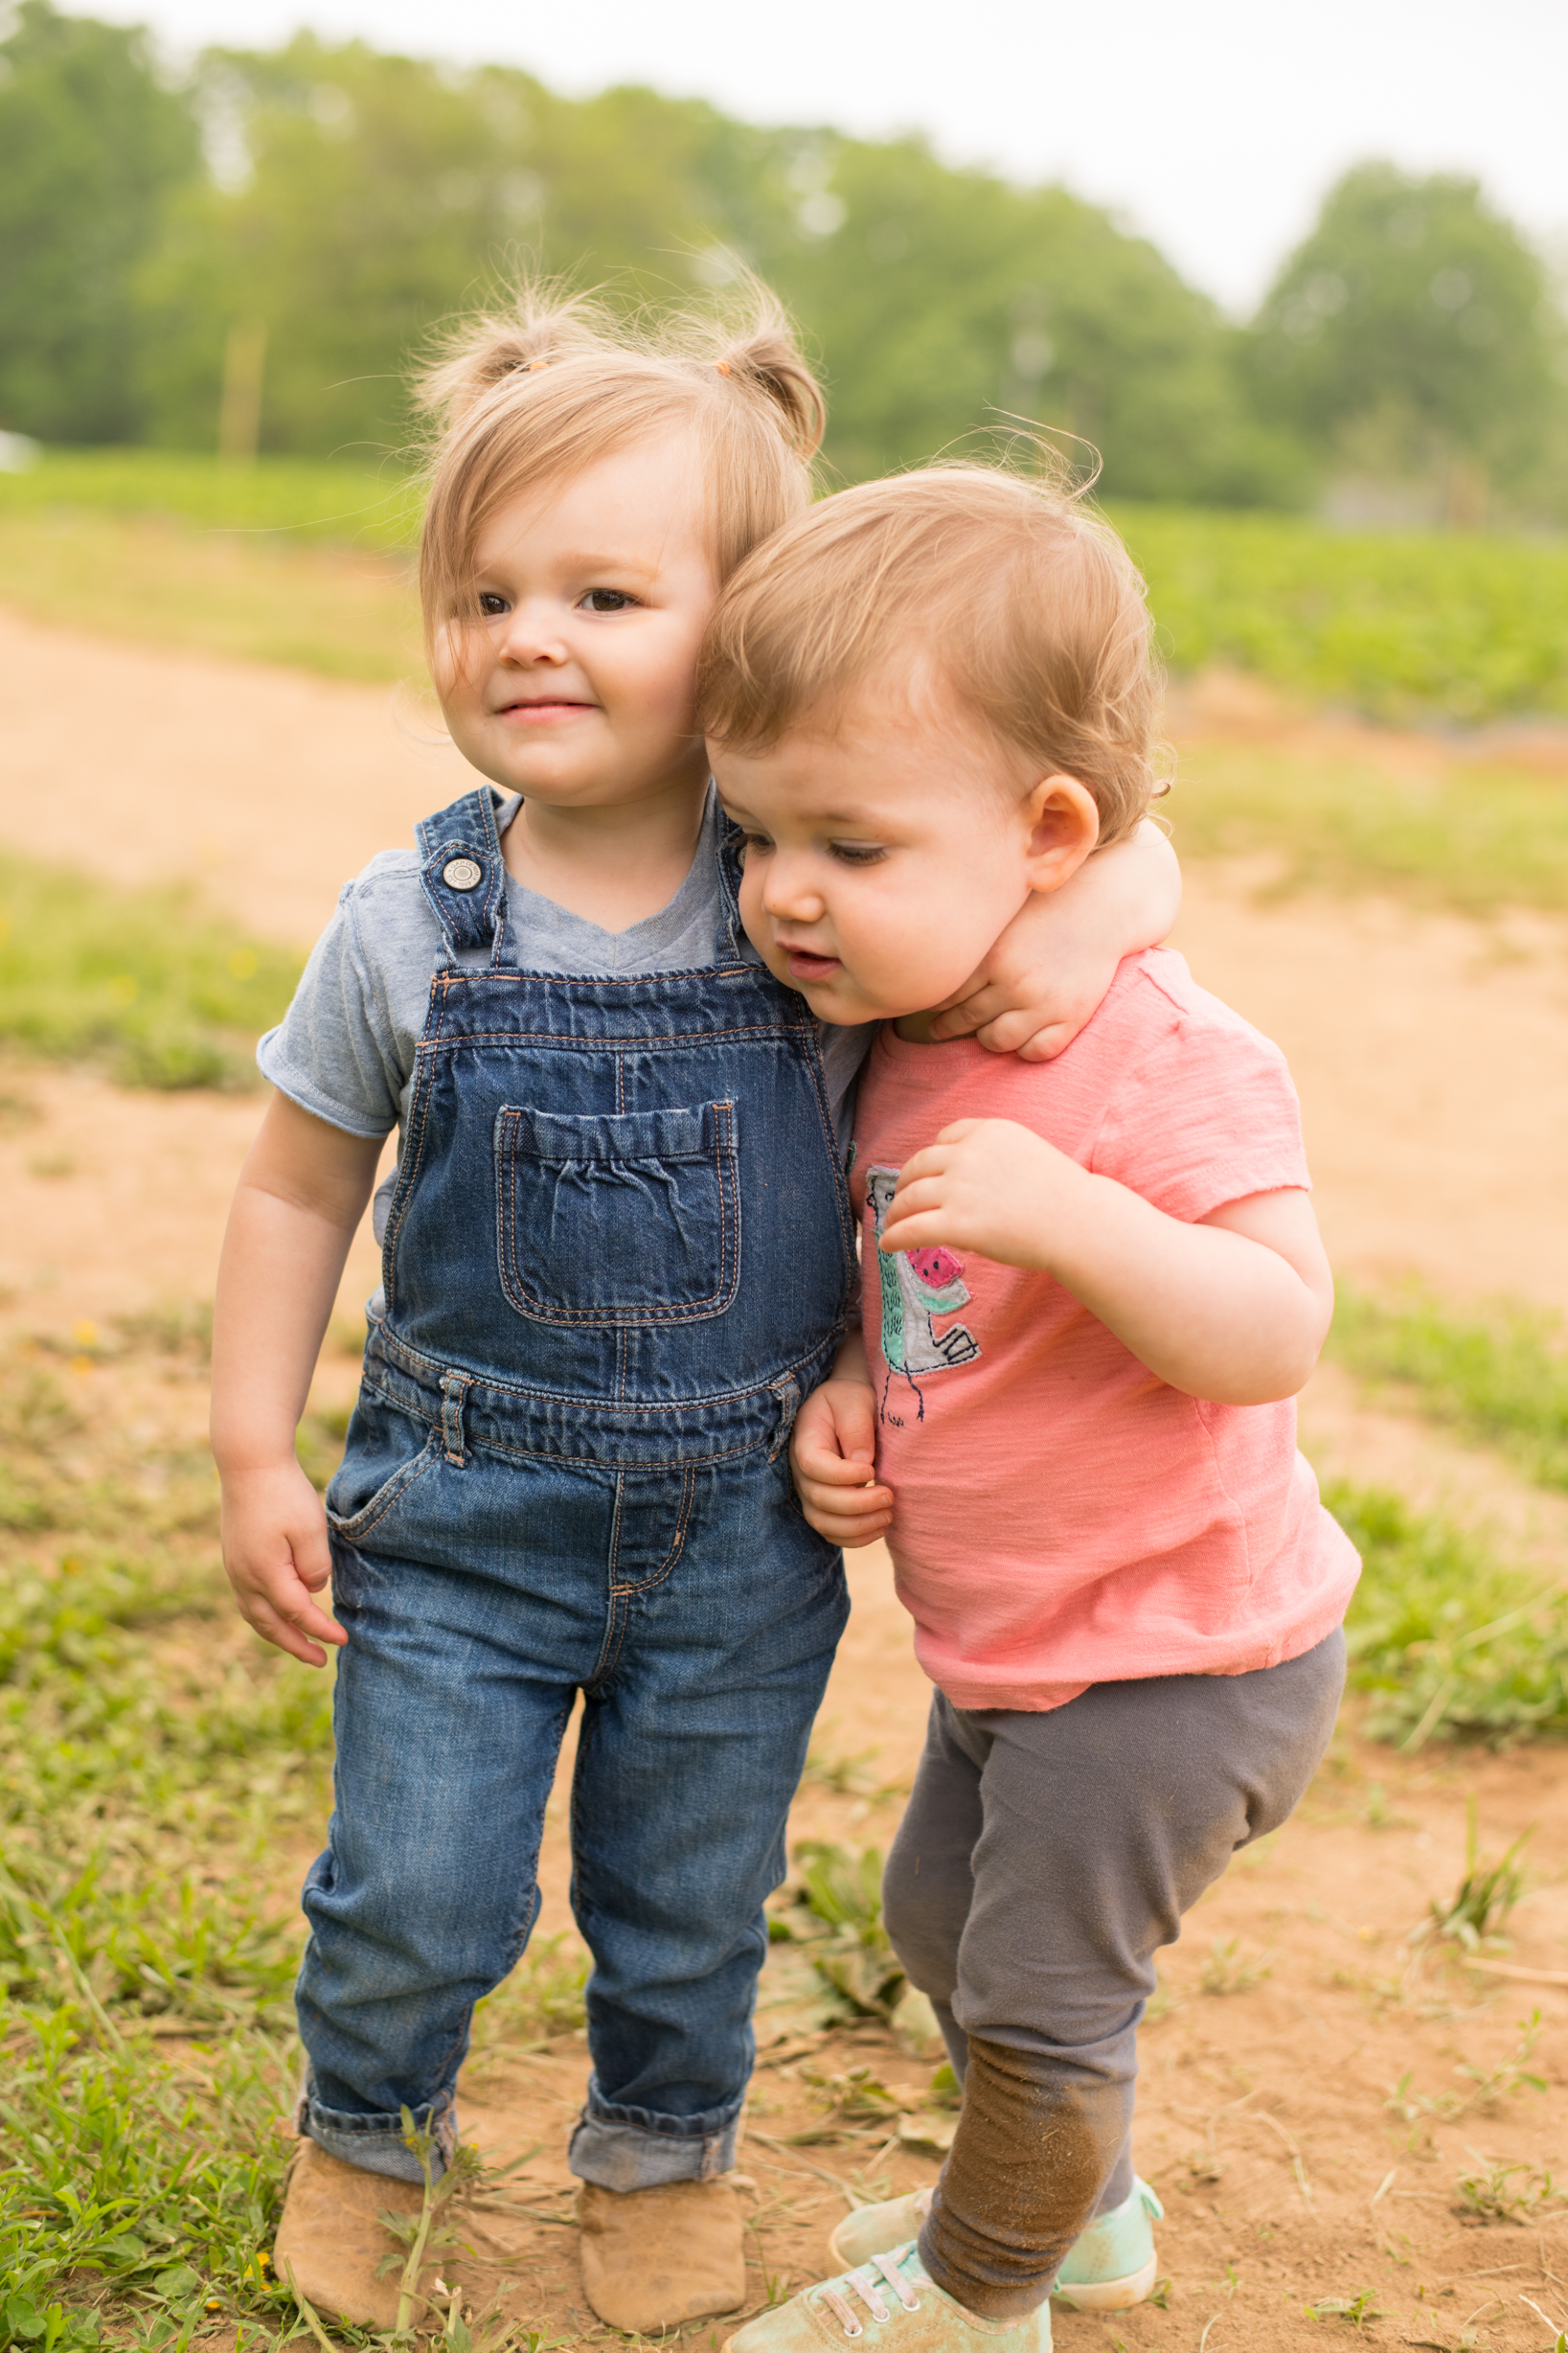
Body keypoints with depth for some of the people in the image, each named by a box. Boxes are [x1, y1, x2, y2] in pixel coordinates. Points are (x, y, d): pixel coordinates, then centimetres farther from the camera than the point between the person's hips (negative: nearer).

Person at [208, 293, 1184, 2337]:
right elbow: (299, 1191, 2)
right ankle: (364, 2131, 42)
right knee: (413, 1896, 8)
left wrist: (1083, 928, -26)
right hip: (461, 1508, 0)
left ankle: (666, 2149, 49)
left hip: (745, 1523, 0)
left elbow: (1121, 845, -3)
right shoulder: (408, 930, -10)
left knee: (691, 1902, 18)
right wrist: (254, 1459, 0)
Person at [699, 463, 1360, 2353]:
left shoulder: (1161, 1057, -26)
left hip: (1170, 1656, -9)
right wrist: (852, 1388, -5)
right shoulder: (914, 1038, 0)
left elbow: (1275, 1336, -31)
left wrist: (1072, 1215, -44)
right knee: (941, 1916, 25)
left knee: (1038, 1994, 6)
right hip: (1012, 1639, 9)